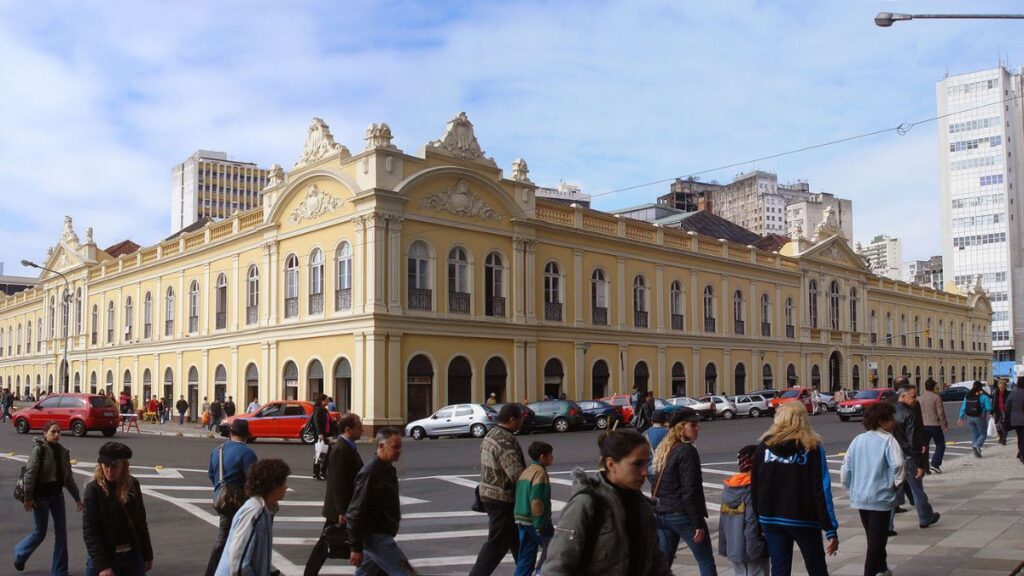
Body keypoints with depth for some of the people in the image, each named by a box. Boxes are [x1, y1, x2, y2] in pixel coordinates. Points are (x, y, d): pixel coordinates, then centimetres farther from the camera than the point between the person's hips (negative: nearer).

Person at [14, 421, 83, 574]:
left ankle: (59, 570, 12)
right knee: (40, 532, 4)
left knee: (61, 531, 4)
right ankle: (20, 553, 36)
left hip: (57, 494, 6)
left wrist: (77, 497, 13)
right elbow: (30, 473, -16)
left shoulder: (62, 451, 7)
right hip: (41, 496, -6)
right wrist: (28, 497, -20)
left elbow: (68, 477, 12)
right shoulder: (39, 449, -11)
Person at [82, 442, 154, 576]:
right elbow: (90, 531, -14)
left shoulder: (132, 485, 1)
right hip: (104, 557, -4)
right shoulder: (94, 489, -12)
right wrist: (102, 565, -19)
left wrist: (147, 554, 12)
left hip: (133, 556, 4)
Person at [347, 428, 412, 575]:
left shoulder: (388, 469, 8)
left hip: (381, 534, 9)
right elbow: (356, 512, -21)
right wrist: (356, 548, -20)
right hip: (375, 536, -9)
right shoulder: (369, 473, -21)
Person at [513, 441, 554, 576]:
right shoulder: (540, 472, -14)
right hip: (535, 521, -9)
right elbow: (537, 501, -22)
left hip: (522, 519, 9)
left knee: (526, 557, 12)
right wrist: (540, 527, -21)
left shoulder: (526, 471, 14)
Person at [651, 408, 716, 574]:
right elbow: (690, 490, -19)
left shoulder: (663, 450, 11)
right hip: (683, 514, -8)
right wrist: (698, 523, -16)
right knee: (706, 561, 6)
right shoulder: (687, 451, -14)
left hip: (661, 514, 8)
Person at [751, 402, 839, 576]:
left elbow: (754, 488, 1)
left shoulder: (765, 446, 0)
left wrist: (759, 518, 9)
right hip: (804, 520, -2)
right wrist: (831, 529, -9)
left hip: (771, 520, 2)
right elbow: (821, 490, -11)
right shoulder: (812, 447, -6)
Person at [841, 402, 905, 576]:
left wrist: (850, 488, 15)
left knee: (873, 537, 21)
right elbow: (897, 464, -25)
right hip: (880, 497, -6)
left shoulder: (858, 440, 6)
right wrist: (897, 483, -8)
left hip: (859, 498, 6)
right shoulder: (887, 440, -11)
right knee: (877, 540, 2)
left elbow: (845, 467, 6)